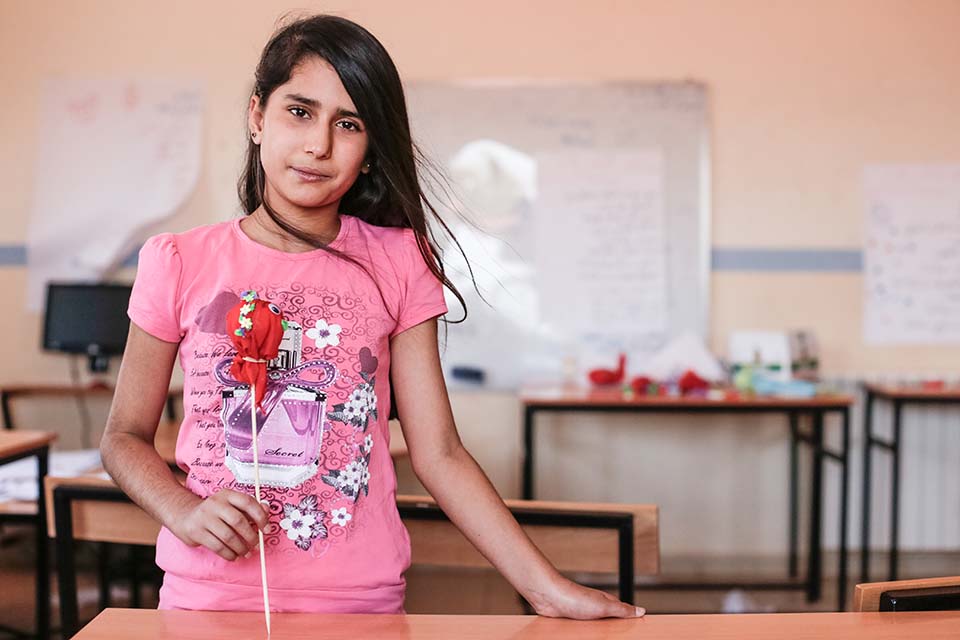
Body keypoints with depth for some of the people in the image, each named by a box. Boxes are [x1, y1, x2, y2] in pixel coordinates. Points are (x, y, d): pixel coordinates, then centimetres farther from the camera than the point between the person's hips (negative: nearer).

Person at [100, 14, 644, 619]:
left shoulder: (396, 263, -2)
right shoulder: (178, 263, -3)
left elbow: (439, 454, -3)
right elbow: (126, 436, 5)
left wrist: (548, 588, -9)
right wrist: (185, 512, -14)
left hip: (361, 600, 1)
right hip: (207, 595, 0)